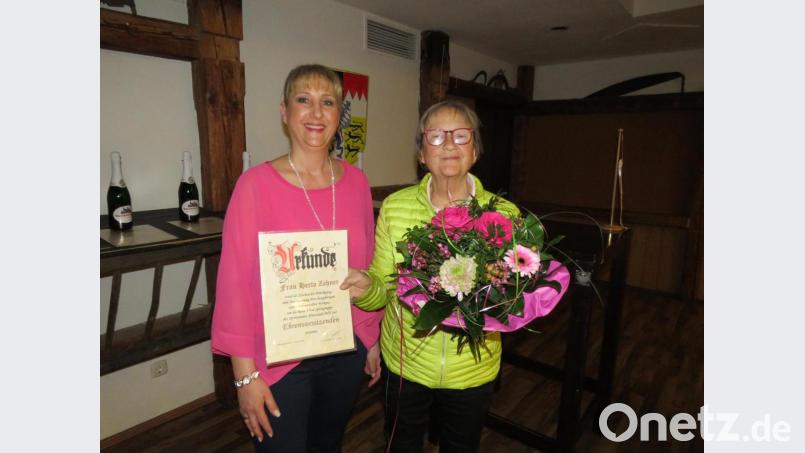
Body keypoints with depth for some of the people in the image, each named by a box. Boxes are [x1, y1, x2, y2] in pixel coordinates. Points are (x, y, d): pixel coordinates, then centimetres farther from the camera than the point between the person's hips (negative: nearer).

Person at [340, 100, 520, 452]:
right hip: (404, 361, 1)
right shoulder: (394, 206, -10)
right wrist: (365, 288, -25)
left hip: (472, 370, 0)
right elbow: (384, 286, -4)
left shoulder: (504, 212, -11)